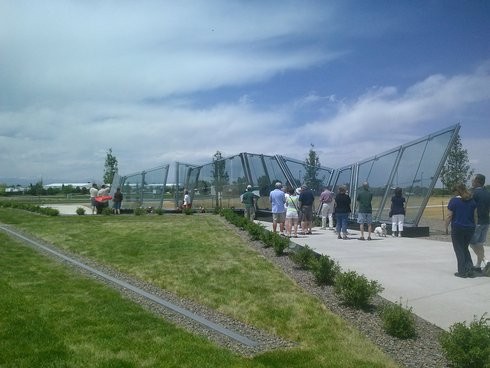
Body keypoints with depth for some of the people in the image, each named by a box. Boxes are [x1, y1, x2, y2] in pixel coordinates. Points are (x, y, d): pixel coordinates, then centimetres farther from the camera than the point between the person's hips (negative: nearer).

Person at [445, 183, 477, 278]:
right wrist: (473, 225, 15)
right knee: (465, 249, 19)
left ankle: (462, 271, 6)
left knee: (459, 250, 6)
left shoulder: (454, 200, -9)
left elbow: (449, 216, -10)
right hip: (470, 228, 5)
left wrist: (446, 226, 1)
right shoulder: (472, 200, 6)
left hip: (457, 228, -5)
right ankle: (470, 269, 8)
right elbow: (475, 215, 7)